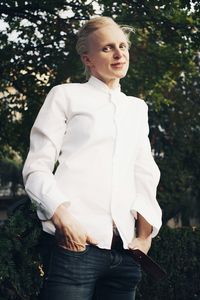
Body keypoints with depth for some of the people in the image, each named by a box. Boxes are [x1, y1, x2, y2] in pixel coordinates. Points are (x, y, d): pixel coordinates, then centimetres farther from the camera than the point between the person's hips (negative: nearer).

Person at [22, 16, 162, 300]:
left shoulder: (137, 108, 22)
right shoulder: (66, 95, 8)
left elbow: (145, 176, 16)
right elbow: (36, 168, 1)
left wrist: (144, 233, 1)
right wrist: (62, 218, -15)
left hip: (124, 249, 5)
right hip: (75, 243, -5)